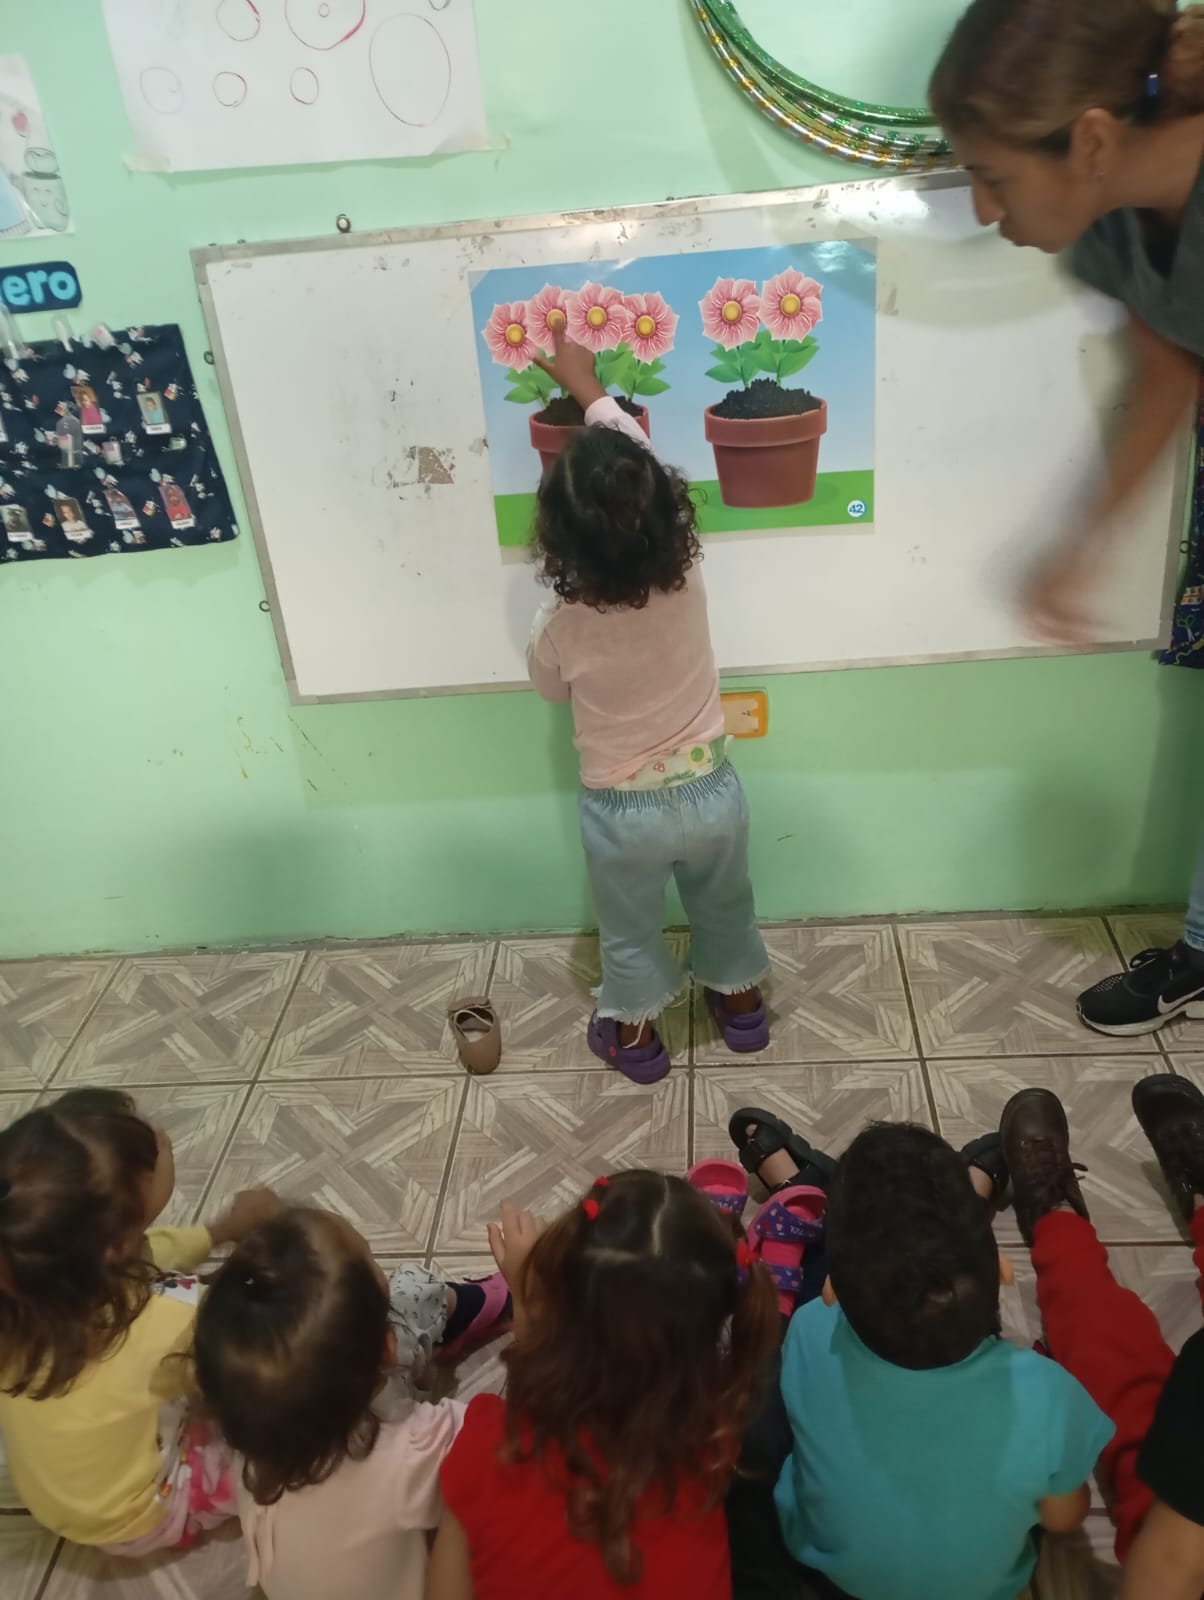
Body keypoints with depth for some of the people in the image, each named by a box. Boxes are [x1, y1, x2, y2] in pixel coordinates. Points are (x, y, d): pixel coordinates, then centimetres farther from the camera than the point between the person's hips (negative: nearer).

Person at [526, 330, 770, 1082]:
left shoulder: (562, 627, -25)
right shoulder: (686, 575, -21)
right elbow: (642, 460, -5)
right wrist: (589, 386, 7)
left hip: (622, 810, -2)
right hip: (709, 791, 2)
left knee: (630, 930, 24)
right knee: (725, 907, 29)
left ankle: (636, 1032, 44)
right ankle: (740, 1000, 51)